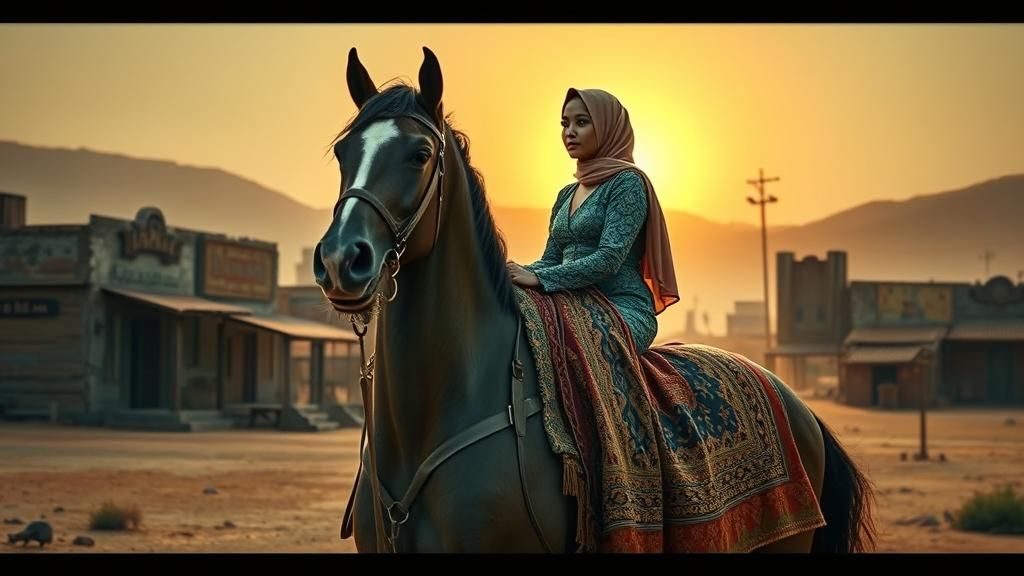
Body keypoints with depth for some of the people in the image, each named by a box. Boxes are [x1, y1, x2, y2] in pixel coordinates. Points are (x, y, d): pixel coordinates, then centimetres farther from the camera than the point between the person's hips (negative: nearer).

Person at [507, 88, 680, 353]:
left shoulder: (627, 182, -3)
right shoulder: (567, 194, 21)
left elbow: (609, 259, -14)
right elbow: (551, 260, 20)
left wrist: (539, 278, -21)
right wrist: (521, 273, -3)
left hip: (623, 306, -7)